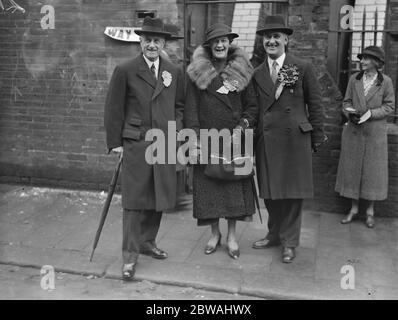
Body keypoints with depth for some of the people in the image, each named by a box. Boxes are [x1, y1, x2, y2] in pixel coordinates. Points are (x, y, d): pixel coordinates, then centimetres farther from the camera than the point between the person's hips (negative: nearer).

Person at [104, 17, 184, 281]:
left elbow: (180, 105, 17)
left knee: (160, 198, 11)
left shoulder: (174, 72, 10)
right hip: (136, 144, -4)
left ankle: (148, 241, 30)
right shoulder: (125, 71, -2)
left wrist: (177, 131, 5)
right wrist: (115, 142, -4)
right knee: (135, 199, -2)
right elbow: (114, 109, -1)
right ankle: (130, 254, 8)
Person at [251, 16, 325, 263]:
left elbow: (315, 104, 1)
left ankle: (290, 242, 19)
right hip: (266, 140, 4)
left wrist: (317, 137, 0)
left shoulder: (303, 68, -1)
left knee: (293, 192, 5)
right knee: (269, 192, 12)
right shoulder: (258, 74, 9)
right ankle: (275, 235, 31)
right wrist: (253, 129, 5)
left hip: (295, 138, -3)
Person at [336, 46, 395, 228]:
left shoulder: (386, 81, -4)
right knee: (352, 168, 7)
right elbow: (347, 102, 7)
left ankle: (370, 211, 19)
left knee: (373, 170, 4)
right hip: (353, 131, 2)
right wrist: (349, 112, -14)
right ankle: (354, 208, 20)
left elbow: (389, 106, -2)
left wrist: (371, 113, -17)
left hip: (375, 133, -2)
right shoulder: (354, 79, 3)